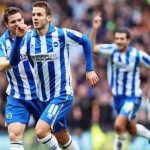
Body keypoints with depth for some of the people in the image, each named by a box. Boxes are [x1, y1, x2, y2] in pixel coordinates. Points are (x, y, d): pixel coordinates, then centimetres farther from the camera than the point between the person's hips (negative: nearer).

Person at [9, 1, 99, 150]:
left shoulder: (62, 34, -12)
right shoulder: (29, 38, -2)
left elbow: (85, 41, 1)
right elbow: (13, 61, -13)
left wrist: (89, 69, -2)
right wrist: (18, 38, -25)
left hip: (62, 94, -5)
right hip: (45, 97, 5)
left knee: (41, 130, -23)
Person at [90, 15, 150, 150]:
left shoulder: (137, 55, -15)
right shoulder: (112, 50, -9)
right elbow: (92, 47, -22)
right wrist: (95, 28, -33)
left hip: (132, 97, -4)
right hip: (118, 96, 4)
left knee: (119, 125, -23)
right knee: (132, 131, 17)